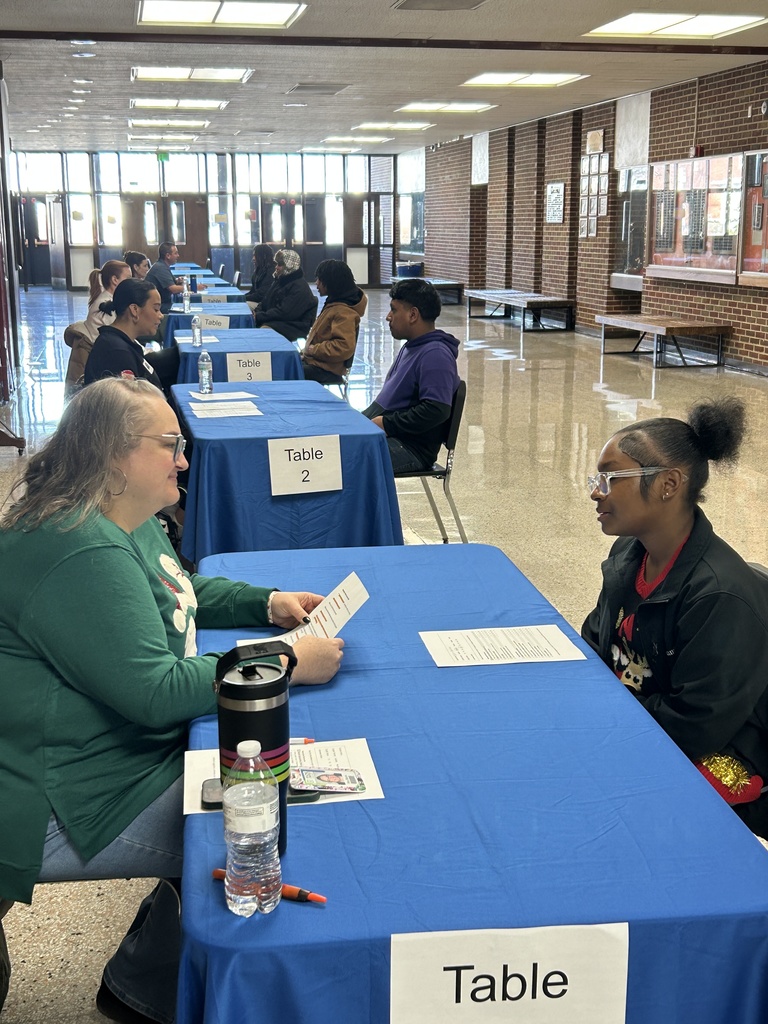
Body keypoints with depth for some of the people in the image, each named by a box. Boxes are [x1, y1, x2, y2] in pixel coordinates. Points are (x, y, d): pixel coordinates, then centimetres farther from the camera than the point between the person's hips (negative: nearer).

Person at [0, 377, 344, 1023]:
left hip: (134, 747, 11)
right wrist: (286, 662, -24)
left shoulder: (129, 522, 6)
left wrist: (267, 604, 7)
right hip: (63, 809, -11)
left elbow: (179, 593, 23)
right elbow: (156, 694, -30)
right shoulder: (82, 554, -28)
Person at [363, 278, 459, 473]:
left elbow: (436, 410, -26)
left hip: (411, 448, -11)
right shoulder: (411, 347, 19)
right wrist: (365, 418, 10)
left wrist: (386, 424, -20)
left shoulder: (435, 355, -15)